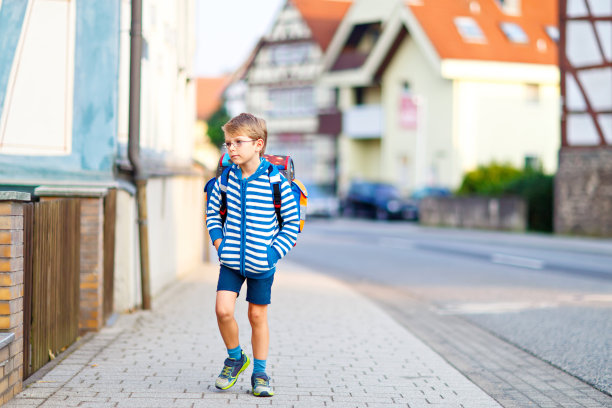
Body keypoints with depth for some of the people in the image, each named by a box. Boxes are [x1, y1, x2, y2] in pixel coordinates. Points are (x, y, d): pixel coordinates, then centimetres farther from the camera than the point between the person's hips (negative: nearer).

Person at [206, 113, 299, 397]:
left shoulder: (275, 180, -11)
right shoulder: (226, 178, -1)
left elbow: (292, 222, -4)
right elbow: (212, 211, 16)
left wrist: (274, 251, -11)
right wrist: (218, 241, 4)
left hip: (261, 262, -2)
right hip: (231, 260, 2)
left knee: (258, 316, 7)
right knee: (223, 310, -11)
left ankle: (259, 372, 22)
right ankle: (235, 358, 15)